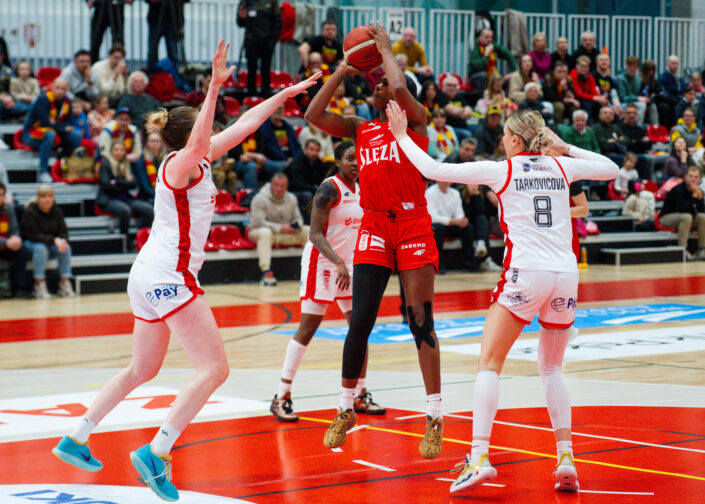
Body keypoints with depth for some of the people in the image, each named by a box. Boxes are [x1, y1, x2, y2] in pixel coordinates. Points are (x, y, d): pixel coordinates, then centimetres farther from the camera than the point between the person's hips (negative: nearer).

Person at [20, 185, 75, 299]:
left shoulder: (57, 211, -2)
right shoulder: (30, 212, -17)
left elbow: (63, 232, -3)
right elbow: (33, 235, -23)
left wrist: (63, 240, -28)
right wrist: (54, 240, -33)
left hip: (52, 246, 4)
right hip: (31, 244, -4)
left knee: (66, 247, -24)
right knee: (40, 248, -36)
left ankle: (65, 283, -23)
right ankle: (40, 285, -33)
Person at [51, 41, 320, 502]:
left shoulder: (197, 164, 14)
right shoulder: (180, 165, -11)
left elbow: (243, 126, 22)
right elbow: (198, 142, -35)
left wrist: (285, 94, 25)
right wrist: (215, 86, -45)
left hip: (151, 275, 10)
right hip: (168, 276, -10)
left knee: (143, 370, 21)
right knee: (214, 369, -12)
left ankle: (76, 440, 25)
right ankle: (156, 454, -17)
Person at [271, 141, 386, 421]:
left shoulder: (361, 190, 9)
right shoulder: (329, 189, -15)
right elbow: (316, 234, -20)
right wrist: (338, 263, -29)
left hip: (348, 264, 8)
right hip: (321, 262, -8)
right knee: (307, 329, -7)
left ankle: (360, 396, 13)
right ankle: (282, 396, -1)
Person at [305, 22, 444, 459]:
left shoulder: (415, 119, 2)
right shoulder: (360, 128, 15)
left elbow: (399, 88, -18)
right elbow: (314, 115, 4)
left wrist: (387, 50, -3)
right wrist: (342, 71, 7)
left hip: (414, 226, -4)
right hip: (374, 228, 4)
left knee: (421, 321, -5)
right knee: (360, 321, 0)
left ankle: (434, 417, 0)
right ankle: (346, 410, 13)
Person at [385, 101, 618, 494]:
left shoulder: (501, 170, 1)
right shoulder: (561, 167, 11)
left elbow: (434, 170, 2)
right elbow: (611, 170, 28)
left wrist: (401, 135, 15)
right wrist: (566, 147, 28)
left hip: (526, 273, -5)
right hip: (566, 274, 5)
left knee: (489, 364, -1)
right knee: (552, 369, 18)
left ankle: (480, 456, -16)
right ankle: (566, 458, 7)